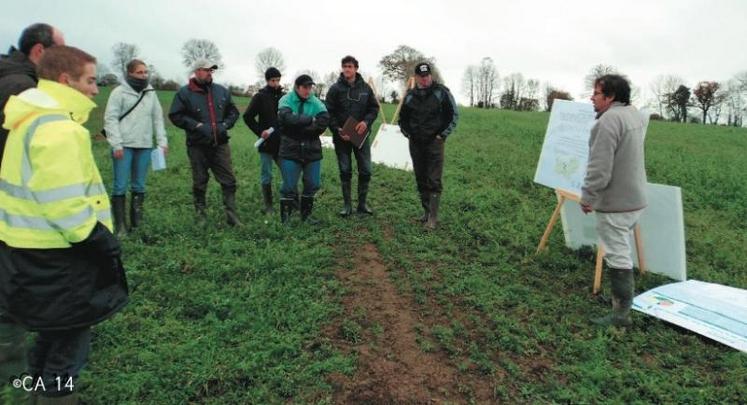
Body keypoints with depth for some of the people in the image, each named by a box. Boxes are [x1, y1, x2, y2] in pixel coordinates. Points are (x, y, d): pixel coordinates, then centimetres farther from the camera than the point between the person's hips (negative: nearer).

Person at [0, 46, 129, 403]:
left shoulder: (32, 120, 11)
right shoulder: (58, 129, -22)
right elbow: (64, 205, -28)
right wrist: (100, 240, -16)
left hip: (31, 249, 10)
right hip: (52, 257, -10)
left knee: (55, 331, 27)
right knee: (71, 337, 6)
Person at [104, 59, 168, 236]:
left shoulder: (151, 93, 12)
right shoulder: (119, 92, -2)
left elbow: (158, 118, 13)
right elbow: (111, 119, -5)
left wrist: (162, 141, 4)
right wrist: (117, 144, -13)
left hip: (145, 146, 4)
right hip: (124, 146, -4)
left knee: (139, 185, 9)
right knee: (120, 186, -2)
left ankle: (136, 220, 18)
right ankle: (120, 225, 4)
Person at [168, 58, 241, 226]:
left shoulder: (222, 91, 8)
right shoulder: (185, 93, -4)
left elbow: (233, 112, 17)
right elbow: (175, 115, -5)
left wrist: (225, 125, 0)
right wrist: (197, 126, -14)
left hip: (220, 144, 3)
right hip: (198, 146, -3)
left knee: (229, 181, 0)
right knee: (199, 183, 9)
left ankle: (231, 215, 8)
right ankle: (200, 214, 24)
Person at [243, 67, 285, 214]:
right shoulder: (260, 97, -2)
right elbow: (247, 116, -3)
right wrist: (260, 132, -12)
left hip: (282, 143, 2)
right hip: (266, 143, -2)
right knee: (266, 176, 5)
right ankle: (268, 206, 16)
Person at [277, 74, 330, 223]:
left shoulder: (316, 102, 3)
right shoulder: (286, 100, -3)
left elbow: (325, 120, -13)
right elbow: (288, 118, -22)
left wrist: (299, 127, -14)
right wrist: (311, 120, -17)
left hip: (312, 150, 3)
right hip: (290, 150, -3)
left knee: (313, 184, 10)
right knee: (289, 186, -1)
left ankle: (305, 215, 27)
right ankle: (285, 219, 12)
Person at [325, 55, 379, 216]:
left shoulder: (365, 88, 4)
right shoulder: (335, 88, -3)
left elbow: (374, 108, 7)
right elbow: (329, 113, -5)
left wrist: (366, 121, -12)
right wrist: (338, 130, -16)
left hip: (361, 135, 2)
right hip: (342, 137, -2)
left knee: (365, 171, 3)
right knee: (345, 171, 5)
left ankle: (362, 204, 16)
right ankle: (347, 205, 15)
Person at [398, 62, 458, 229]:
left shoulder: (441, 92, -4)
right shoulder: (410, 95, 8)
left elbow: (454, 115, -1)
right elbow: (402, 118, 21)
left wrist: (443, 134, -5)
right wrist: (407, 133, 8)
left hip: (434, 142, -4)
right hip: (415, 143, 5)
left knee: (434, 181, -9)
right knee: (421, 180, 10)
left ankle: (433, 217, -7)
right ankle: (426, 211, 22)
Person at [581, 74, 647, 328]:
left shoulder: (608, 121, -21)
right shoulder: (633, 114, 11)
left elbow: (599, 168, -23)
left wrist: (587, 197, -15)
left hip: (615, 202, -10)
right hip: (633, 197, 10)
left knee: (618, 257, -3)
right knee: (621, 253, 21)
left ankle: (621, 314, 4)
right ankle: (623, 300, 35)